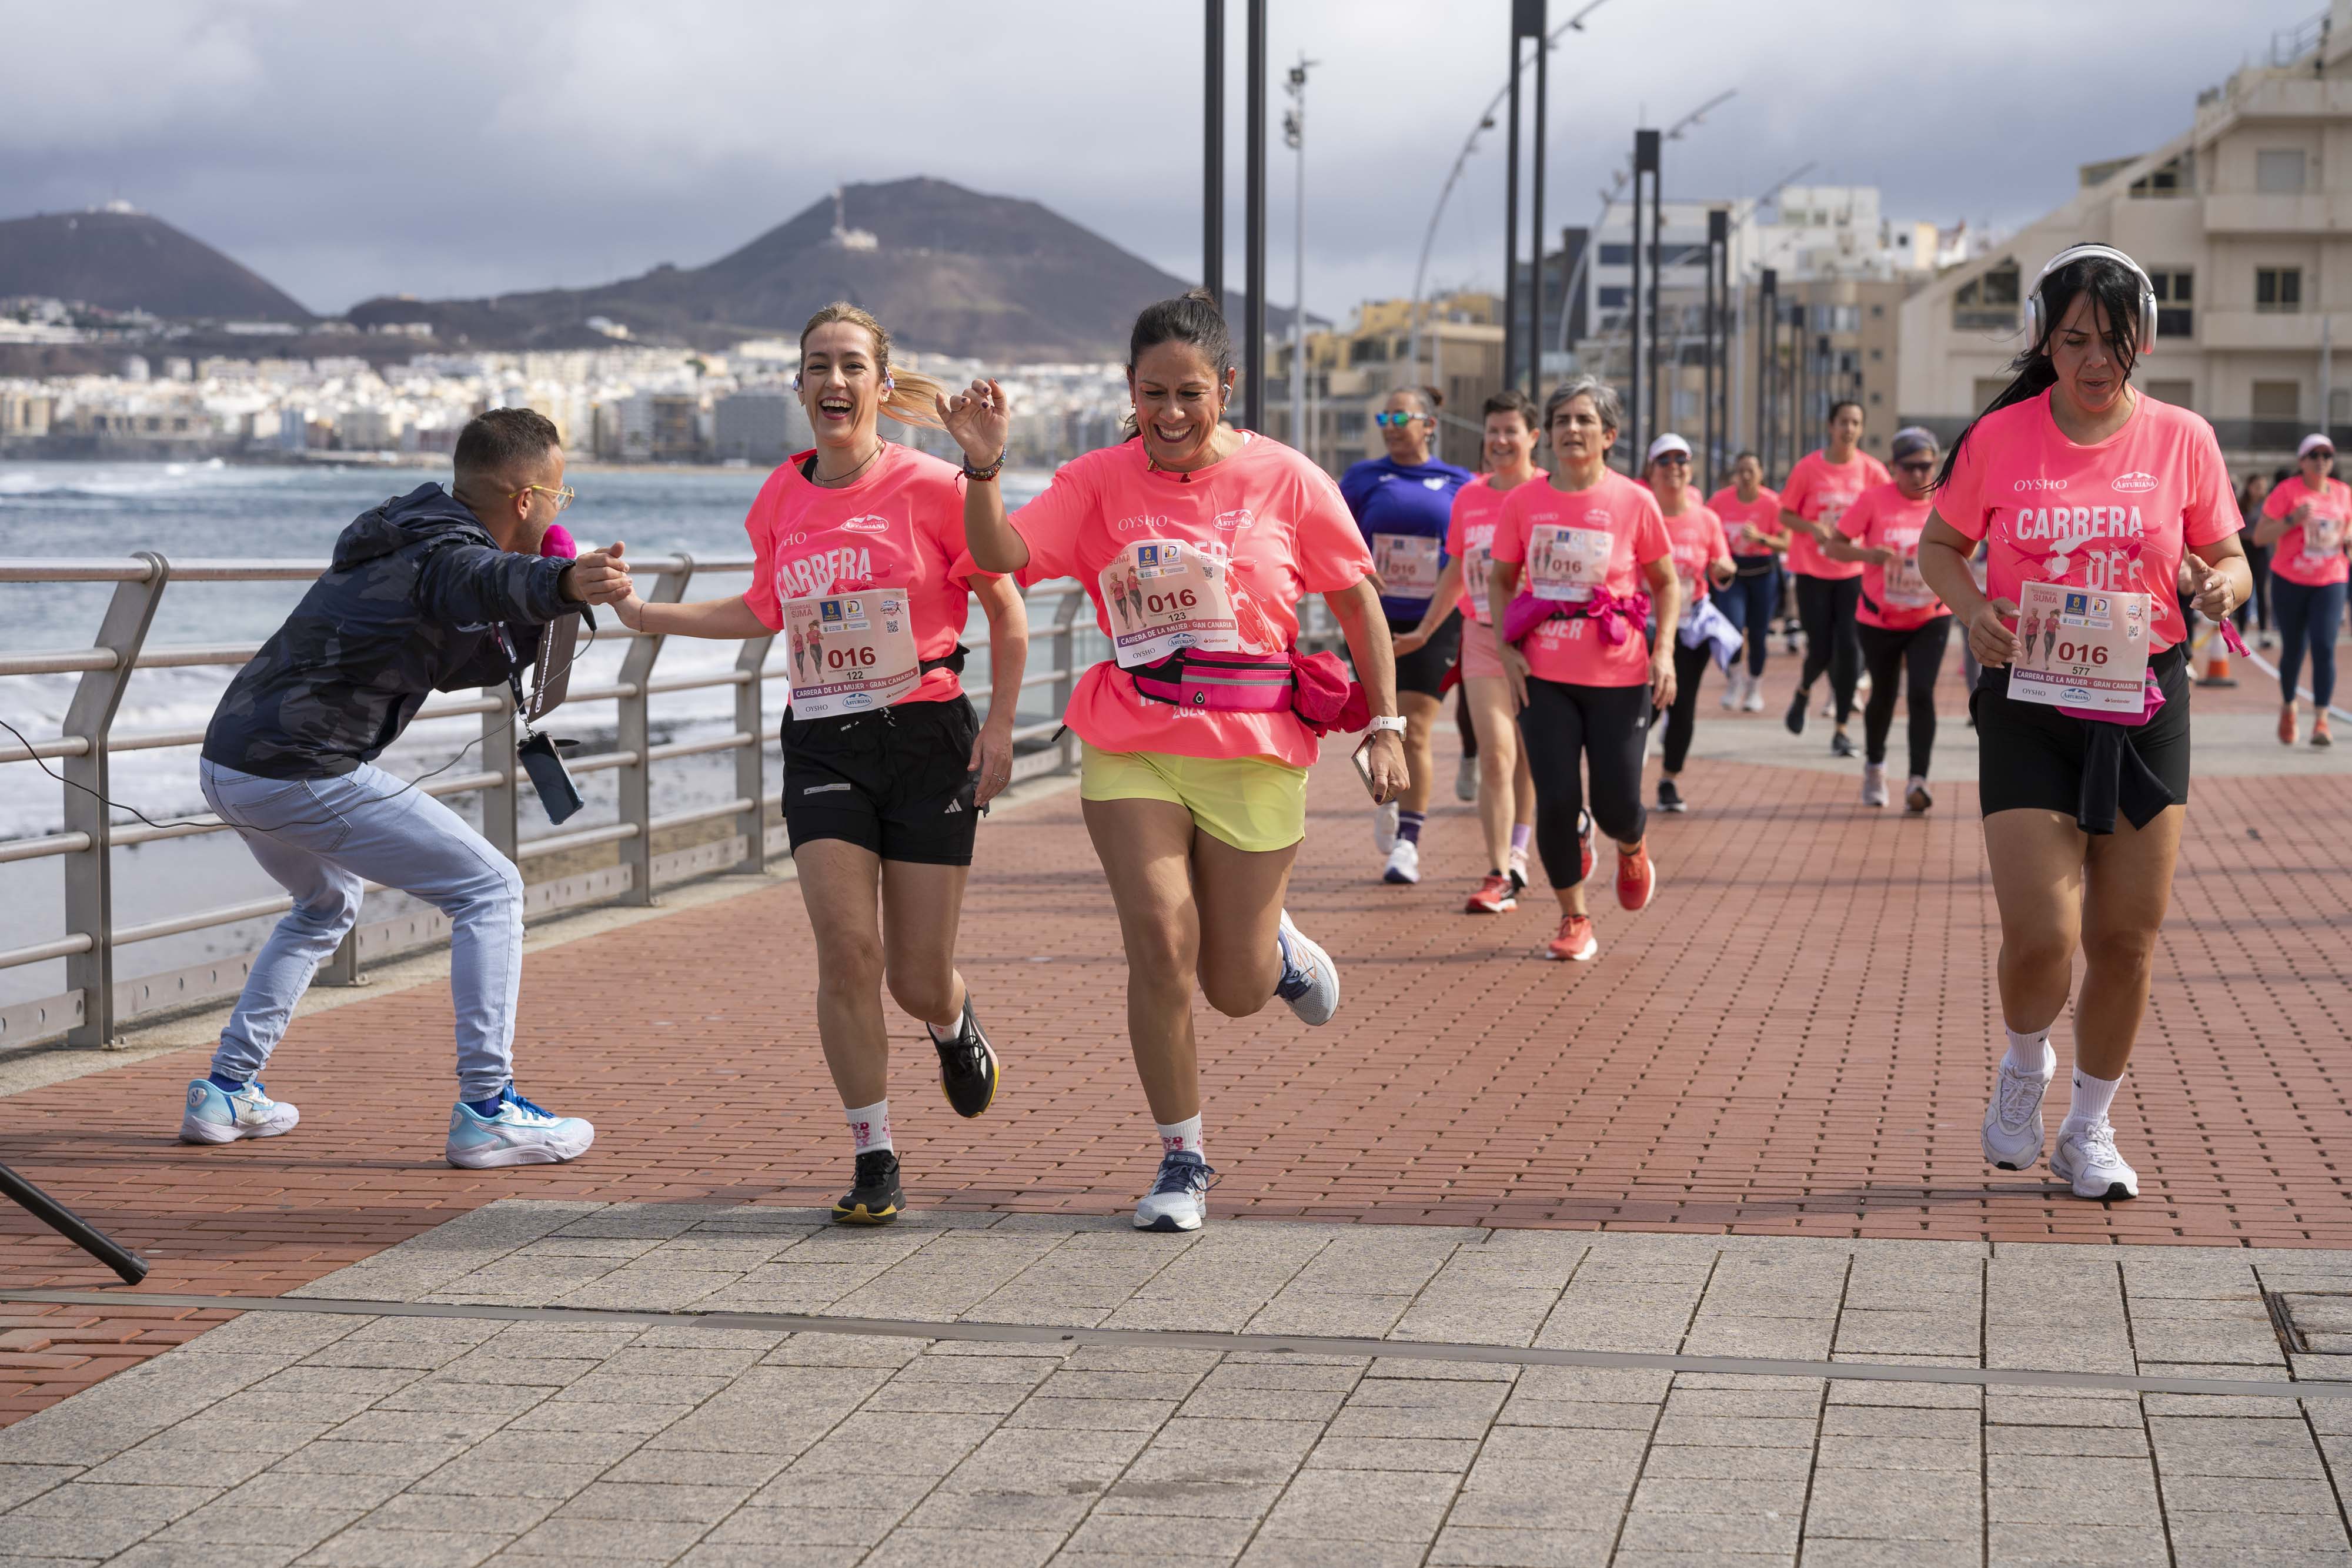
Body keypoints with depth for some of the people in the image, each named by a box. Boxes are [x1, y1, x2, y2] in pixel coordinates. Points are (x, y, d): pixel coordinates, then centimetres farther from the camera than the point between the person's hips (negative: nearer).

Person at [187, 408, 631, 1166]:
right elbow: (489, 582, -39)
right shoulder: (446, 553, -13)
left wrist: (538, 614, 13)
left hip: (227, 764, 10)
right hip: (305, 775, -10)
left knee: (327, 904, 35)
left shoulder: (407, 534, 18)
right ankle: (484, 1112, -7)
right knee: (489, 889, -2)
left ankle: (225, 1092, 31)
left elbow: (468, 665, 27)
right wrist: (564, 585, -60)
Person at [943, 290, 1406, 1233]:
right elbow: (1000, 555, -11)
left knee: (1235, 990, 4)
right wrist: (984, 465, -28)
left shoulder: (1285, 480, -2)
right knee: (1160, 941, -13)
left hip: (1254, 749, -1)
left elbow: (1358, 599, 4)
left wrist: (1384, 728, 1)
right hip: (1132, 745, 1)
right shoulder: (1099, 482, 1)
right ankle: (1181, 1162, 4)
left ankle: (1275, 946, 44)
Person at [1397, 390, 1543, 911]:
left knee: (1529, 758, 9)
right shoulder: (1468, 497, 8)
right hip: (1483, 637, 2)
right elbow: (1456, 571, 19)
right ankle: (1500, 877, -9)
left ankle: (1515, 858, 26)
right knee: (1496, 755, -8)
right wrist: (1424, 631, 22)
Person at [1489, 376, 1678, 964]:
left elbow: (1666, 584, 6)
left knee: (1616, 806, 0)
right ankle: (1574, 920, 16)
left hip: (1618, 677, -1)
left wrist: (1665, 650, -7)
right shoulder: (1522, 503, 0)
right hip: (1543, 677, 1)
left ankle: (1632, 848, 39)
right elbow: (1501, 580, 12)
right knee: (1556, 802, -4)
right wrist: (1507, 649, -1)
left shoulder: (1634, 502, -5)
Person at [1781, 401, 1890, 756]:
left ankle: (1842, 730, 3)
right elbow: (1785, 515, 1)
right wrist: (1814, 528, -19)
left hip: (1854, 570, 1)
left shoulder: (1871, 470, -3)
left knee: (1849, 647, -6)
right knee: (1820, 650, -2)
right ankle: (1803, 691, 35)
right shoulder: (1808, 468, -5)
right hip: (1812, 570, -1)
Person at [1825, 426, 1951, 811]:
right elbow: (1833, 547, -11)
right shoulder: (1873, 500, -11)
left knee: (1922, 693, -16)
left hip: (1930, 619, 0)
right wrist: (1868, 554, -30)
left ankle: (1918, 781, -19)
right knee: (1883, 696, 14)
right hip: (1879, 620, 0)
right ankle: (1874, 768, 40)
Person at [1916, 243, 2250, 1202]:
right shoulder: (2000, 438, -3)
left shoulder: (2181, 440, -1)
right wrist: (1971, 609, -12)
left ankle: (2090, 1130, 25)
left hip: (2143, 703, 2)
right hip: (2028, 705, -1)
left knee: (2125, 938, 5)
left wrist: (2225, 586, -16)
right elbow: (1938, 546, 8)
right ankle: (2024, 1063, 23)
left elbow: (2227, 557, 8)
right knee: (2040, 935, -12)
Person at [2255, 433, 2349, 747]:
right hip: (2289, 580, -2)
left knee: (2324, 647, -13)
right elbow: (2259, 536, -10)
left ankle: (2321, 721, -14)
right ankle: (2288, 708, 33)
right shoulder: (2286, 492, -8)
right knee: (2293, 648, 6)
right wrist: (2292, 520, -23)